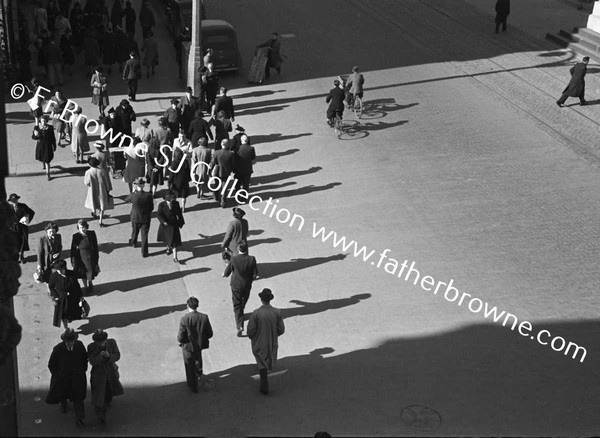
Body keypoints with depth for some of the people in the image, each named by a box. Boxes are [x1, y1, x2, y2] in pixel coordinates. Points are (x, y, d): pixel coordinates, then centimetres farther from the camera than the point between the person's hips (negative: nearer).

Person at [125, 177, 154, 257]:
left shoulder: (133, 196, -23)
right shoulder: (149, 195, -21)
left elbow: (126, 200, -1)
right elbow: (152, 208, -11)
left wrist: (133, 191, 2)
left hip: (135, 218, 1)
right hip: (146, 218, -1)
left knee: (135, 231, 29)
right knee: (144, 235, 12)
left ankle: (133, 242, 56)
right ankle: (144, 252, 17)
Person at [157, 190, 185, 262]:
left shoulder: (176, 204, -8)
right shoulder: (161, 205, -14)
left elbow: (179, 214, 4)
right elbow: (158, 215, -20)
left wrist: (181, 222, 10)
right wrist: (163, 221, -36)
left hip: (174, 225, 0)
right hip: (165, 225, 0)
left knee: (174, 241, -5)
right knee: (166, 240, 22)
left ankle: (175, 257, -2)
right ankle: (168, 247, 55)